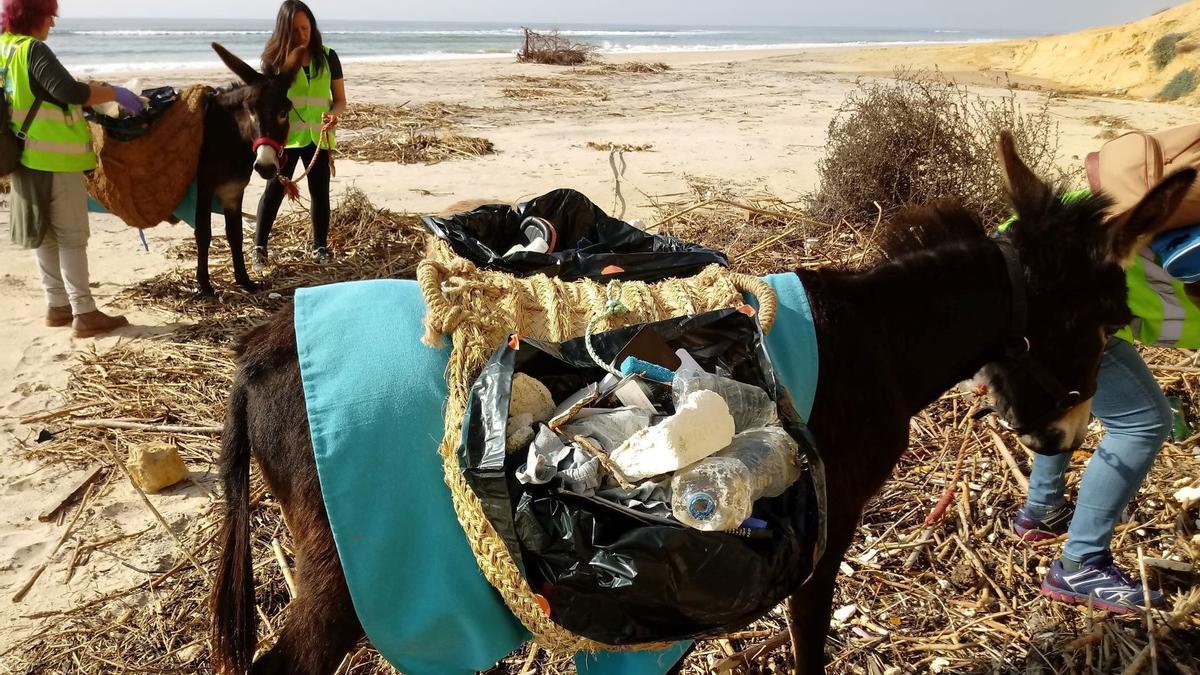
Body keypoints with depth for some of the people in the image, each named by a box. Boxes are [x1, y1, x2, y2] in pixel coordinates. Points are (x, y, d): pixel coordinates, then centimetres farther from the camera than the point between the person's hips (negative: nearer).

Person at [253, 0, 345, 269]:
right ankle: (259, 247, 9)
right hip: (284, 137, -2)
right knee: (274, 191, 0)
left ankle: (320, 246, 21)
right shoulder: (274, 59, -3)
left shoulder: (327, 57, 1)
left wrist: (333, 114, -19)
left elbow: (340, 99, 3)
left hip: (318, 137, 2)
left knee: (320, 192, 8)